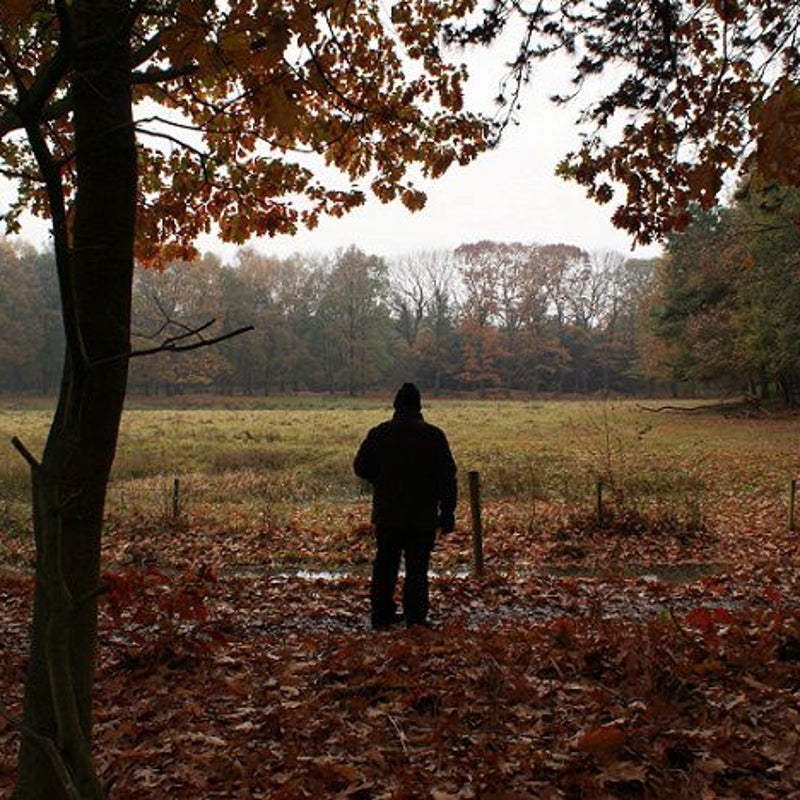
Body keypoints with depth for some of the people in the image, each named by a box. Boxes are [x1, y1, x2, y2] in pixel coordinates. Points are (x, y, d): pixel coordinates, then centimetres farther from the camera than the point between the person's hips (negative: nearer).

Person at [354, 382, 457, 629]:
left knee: (385, 566, 13)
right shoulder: (434, 436, -6)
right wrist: (447, 513, 1)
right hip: (423, 517, -2)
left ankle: (381, 614, 19)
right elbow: (447, 478, -5)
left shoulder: (379, 433, -2)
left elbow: (360, 467, 6)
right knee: (417, 568, 4)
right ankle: (415, 618, 4)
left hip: (387, 515, 2)